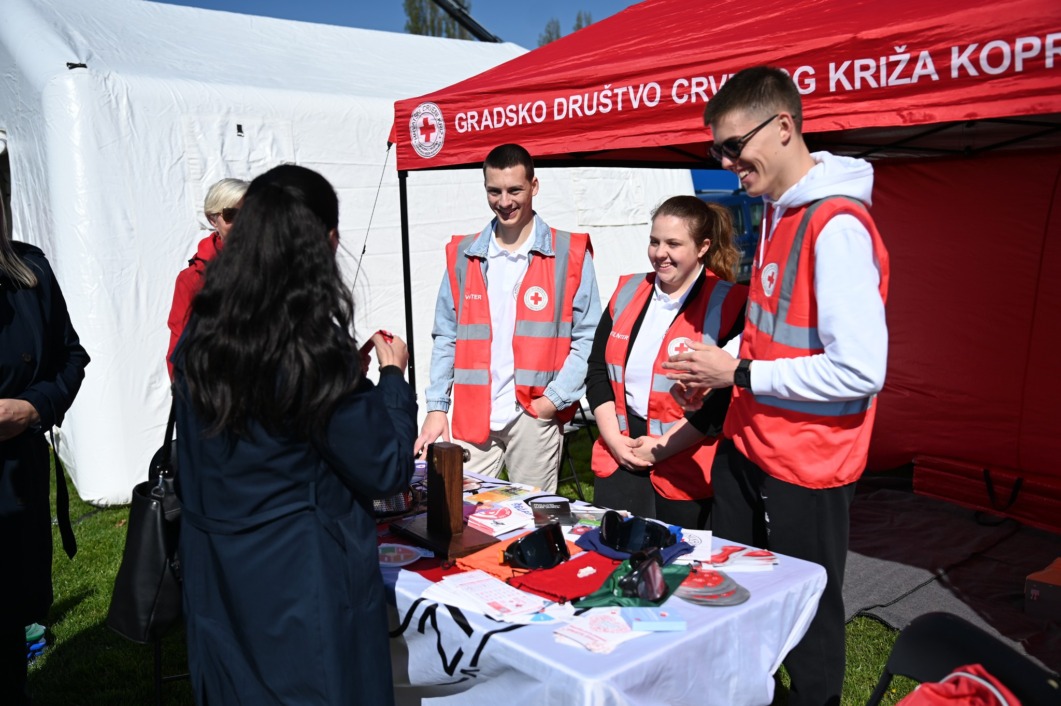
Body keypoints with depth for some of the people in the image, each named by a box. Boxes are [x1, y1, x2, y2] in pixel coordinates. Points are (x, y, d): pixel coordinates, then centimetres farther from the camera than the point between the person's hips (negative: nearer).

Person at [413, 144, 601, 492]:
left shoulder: (570, 254, 0)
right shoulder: (462, 255, 9)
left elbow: (587, 338, -2)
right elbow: (446, 338, 10)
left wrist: (555, 400, -10)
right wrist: (437, 407, 2)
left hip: (535, 414, -2)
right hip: (471, 414, 2)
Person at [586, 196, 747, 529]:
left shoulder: (727, 304, -8)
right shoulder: (627, 292, 8)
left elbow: (725, 397, -14)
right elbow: (597, 370, 7)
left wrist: (662, 447, -14)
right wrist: (614, 438, -5)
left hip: (686, 471, -4)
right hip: (619, 460, 5)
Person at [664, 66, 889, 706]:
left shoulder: (838, 227, -22)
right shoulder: (777, 211, 8)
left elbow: (861, 369, -27)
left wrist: (739, 374, -20)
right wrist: (716, 368, 4)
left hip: (806, 468, -9)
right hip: (749, 448, 9)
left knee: (808, 619, 10)